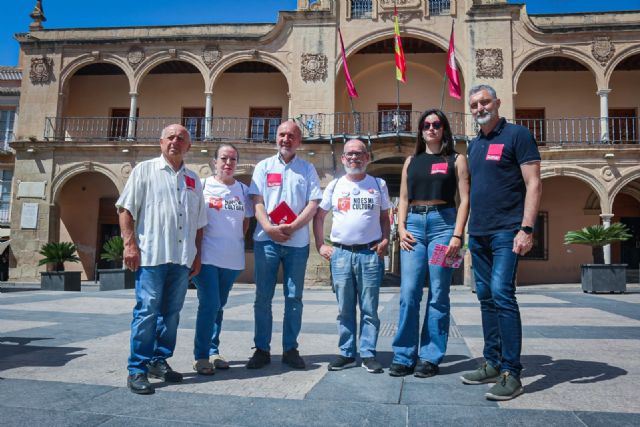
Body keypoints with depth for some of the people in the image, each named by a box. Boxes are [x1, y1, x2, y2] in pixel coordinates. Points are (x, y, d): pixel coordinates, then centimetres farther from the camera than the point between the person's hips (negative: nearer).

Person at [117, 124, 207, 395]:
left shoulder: (193, 180, 18)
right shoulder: (145, 170, 6)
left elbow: (198, 223, 19)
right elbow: (125, 209, 0)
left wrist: (197, 255, 14)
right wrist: (130, 244, -9)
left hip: (182, 258, 5)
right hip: (151, 254, -4)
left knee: (171, 312, 9)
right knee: (147, 311, -6)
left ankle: (159, 361, 22)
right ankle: (137, 370, 2)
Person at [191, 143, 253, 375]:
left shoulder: (243, 190, 11)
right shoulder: (202, 186, 1)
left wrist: (236, 241, 5)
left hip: (232, 258, 4)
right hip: (207, 256, -4)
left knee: (218, 306, 13)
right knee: (210, 304, -10)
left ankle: (213, 352, 24)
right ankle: (201, 356, 3)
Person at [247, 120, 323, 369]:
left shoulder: (307, 169, 9)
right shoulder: (264, 166, 10)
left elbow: (313, 205, 0)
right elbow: (257, 202, 1)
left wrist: (292, 227, -14)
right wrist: (270, 228, -14)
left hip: (297, 241, 0)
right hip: (266, 239, 0)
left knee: (294, 298, 5)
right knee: (263, 297, 3)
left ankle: (290, 349, 16)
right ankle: (262, 349, 13)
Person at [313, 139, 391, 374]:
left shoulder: (378, 185, 9)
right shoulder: (335, 185, 9)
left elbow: (384, 217, 12)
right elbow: (319, 216, 13)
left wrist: (385, 240, -4)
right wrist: (320, 246, 4)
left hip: (370, 253, -1)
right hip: (340, 253, 1)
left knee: (369, 308, 3)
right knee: (345, 309, 7)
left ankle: (368, 354, 12)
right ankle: (346, 354, 17)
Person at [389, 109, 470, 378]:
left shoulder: (456, 160, 8)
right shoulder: (411, 161, 18)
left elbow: (464, 200, 1)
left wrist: (457, 235, -10)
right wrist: (401, 228, 1)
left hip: (443, 222, -2)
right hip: (414, 224, 3)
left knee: (438, 295, 0)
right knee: (408, 293, -2)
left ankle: (430, 358, 9)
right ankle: (404, 356, 6)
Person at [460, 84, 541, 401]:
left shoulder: (517, 135, -2)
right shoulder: (473, 145, 17)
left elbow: (533, 185, -9)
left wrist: (526, 229, -18)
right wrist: (464, 229, 14)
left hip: (506, 231, -7)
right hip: (478, 232, 7)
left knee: (501, 294, -12)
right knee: (486, 298, 9)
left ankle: (511, 373, -4)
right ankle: (492, 364, 19)